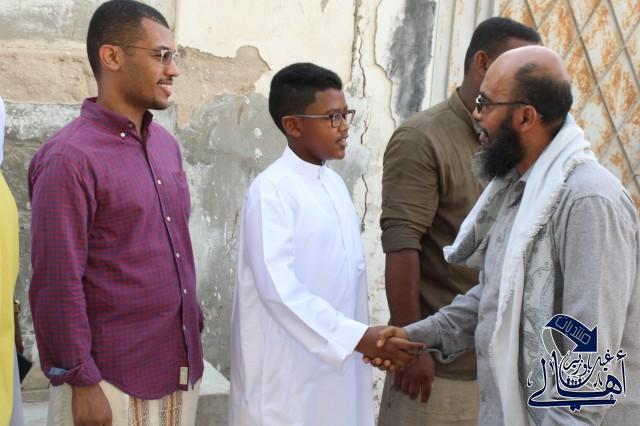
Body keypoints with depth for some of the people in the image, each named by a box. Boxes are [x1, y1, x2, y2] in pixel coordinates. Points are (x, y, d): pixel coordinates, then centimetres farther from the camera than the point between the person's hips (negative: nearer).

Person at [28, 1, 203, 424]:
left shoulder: (167, 145, 8)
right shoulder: (70, 158, -15)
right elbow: (58, 283, -16)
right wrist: (81, 382, -15)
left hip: (181, 368, 7)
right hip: (114, 381, -7)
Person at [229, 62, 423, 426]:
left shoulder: (335, 183, 11)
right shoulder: (272, 189, -14)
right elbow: (278, 287, -23)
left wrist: (368, 339, 11)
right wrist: (358, 336, -26)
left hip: (335, 360, 7)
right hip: (288, 371, -7)